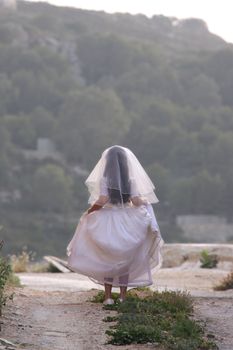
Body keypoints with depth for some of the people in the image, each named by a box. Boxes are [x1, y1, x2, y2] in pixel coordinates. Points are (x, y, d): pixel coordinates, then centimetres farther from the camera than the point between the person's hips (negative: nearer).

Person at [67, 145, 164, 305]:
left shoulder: (104, 180, -8)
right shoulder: (131, 181, -4)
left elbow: (102, 200, -18)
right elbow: (136, 201, -9)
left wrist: (89, 211, -3)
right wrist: (145, 202, 11)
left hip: (107, 223, -1)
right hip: (126, 223, 1)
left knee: (107, 260, 8)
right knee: (125, 261, 10)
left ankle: (108, 296, 6)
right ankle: (123, 296, 12)